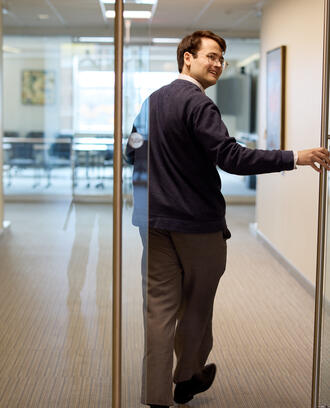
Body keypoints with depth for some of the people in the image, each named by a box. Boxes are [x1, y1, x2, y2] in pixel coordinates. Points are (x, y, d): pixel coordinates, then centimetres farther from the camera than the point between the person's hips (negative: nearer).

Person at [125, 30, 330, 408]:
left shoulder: (153, 100, 10)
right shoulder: (197, 104, -16)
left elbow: (132, 151, 21)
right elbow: (230, 157, -26)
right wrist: (293, 158, -27)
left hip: (155, 221, 7)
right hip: (198, 225, -6)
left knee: (159, 306, 5)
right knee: (196, 306, 13)